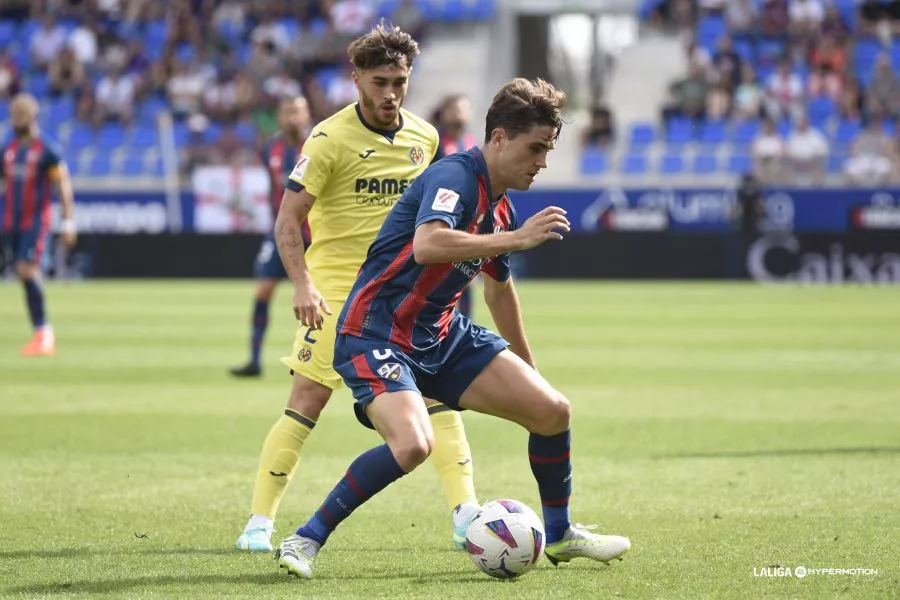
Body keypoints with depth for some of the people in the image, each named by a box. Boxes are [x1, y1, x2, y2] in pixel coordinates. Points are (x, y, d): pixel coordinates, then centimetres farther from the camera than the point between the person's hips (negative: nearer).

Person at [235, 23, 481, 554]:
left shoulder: (424, 137, 5)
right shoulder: (331, 139, -12)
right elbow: (288, 220, -14)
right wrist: (303, 285, -26)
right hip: (337, 287, -5)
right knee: (308, 401, -7)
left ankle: (467, 518, -3)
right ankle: (259, 523, 2)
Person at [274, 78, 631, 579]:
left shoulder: (501, 208, 10)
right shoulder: (455, 176, -17)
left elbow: (499, 288, 28)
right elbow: (427, 245, -38)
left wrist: (527, 366, 38)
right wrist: (517, 238, -32)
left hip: (443, 336, 9)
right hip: (376, 335, -9)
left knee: (553, 409, 2)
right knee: (413, 444, -32)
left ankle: (560, 534, 25)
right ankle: (307, 539, -15)